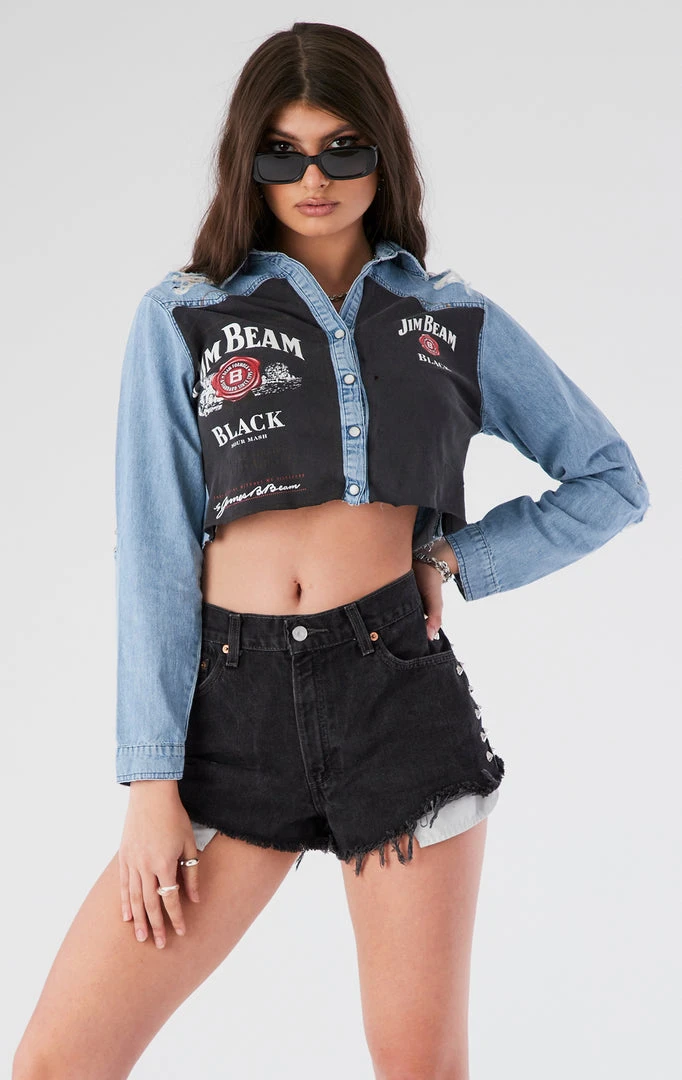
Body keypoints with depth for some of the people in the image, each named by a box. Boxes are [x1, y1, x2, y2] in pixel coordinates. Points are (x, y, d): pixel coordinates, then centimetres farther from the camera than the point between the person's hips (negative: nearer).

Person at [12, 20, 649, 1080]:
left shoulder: (458, 320, 10)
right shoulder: (182, 317, 7)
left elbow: (613, 481, 16)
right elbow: (155, 553, 2)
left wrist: (456, 560, 2)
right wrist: (152, 780, -3)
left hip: (401, 687, 0)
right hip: (236, 706, 0)